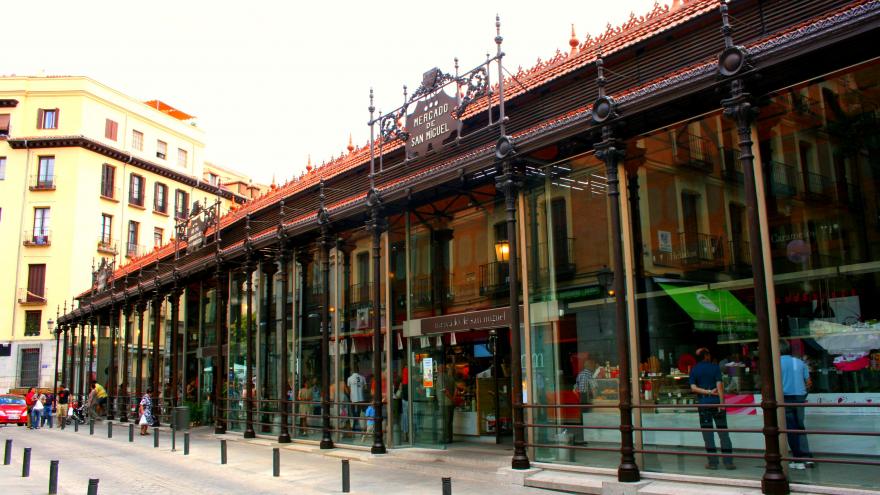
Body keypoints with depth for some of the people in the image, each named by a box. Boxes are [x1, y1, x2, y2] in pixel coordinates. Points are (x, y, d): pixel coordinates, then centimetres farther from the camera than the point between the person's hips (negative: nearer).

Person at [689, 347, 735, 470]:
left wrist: (708, 392, -3)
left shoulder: (694, 370, 6)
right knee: (723, 431, 4)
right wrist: (722, 402, -10)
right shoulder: (715, 367, 0)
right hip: (716, 402, -1)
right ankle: (728, 462, 3)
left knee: (708, 433, 5)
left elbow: (693, 388, -3)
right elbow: (719, 385, -8)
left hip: (703, 404, 1)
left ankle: (713, 462, 6)